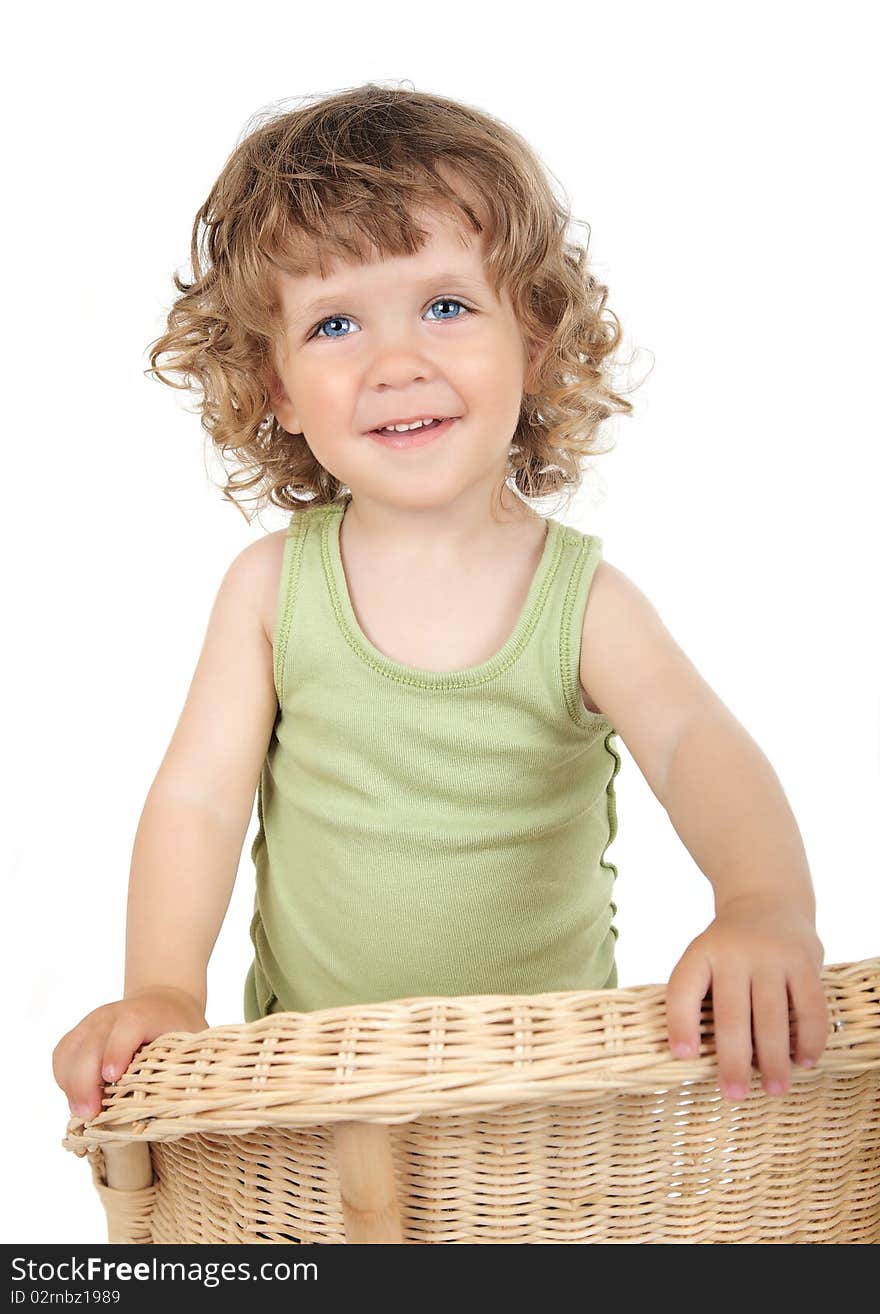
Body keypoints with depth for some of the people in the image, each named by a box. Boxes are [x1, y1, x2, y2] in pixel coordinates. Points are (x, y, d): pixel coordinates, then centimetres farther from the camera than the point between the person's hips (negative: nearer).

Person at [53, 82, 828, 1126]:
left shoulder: (583, 597, -9)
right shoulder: (272, 585, -5)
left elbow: (694, 740, -24)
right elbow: (199, 795, -7)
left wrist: (765, 903, -45)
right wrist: (162, 988, -23)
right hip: (307, 1058, 1)